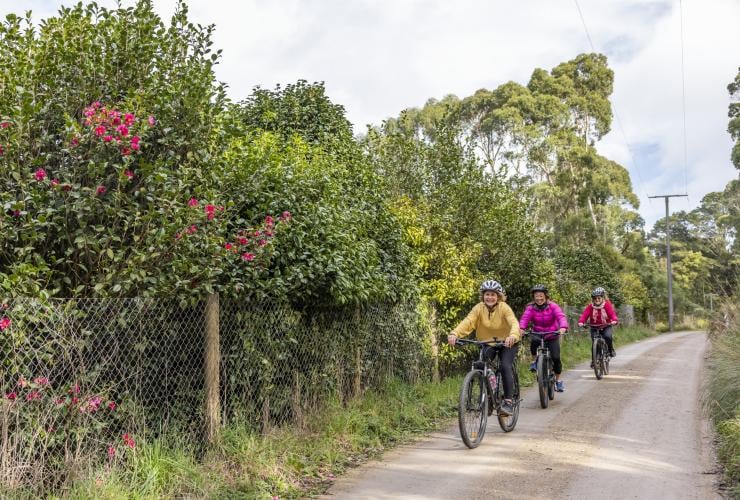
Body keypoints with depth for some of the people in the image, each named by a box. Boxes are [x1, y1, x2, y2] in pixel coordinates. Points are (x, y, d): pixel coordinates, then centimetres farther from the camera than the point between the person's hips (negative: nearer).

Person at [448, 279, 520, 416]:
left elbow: (514, 323, -35)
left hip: (507, 343, -3)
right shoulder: (479, 308, -14)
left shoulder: (504, 307, -20)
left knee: (505, 366, -24)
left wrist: (513, 336, -58)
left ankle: (508, 402, -18)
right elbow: (467, 322, -29)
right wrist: (454, 334, -48)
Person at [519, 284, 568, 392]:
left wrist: (563, 328, -50)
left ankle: (558, 380, 13)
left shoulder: (553, 306, -14)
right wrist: (521, 329, -47)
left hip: (552, 336, 0)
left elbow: (561, 317, -29)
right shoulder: (531, 307, -11)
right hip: (537, 334, 0)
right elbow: (524, 318, -26)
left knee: (556, 358, -12)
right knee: (534, 340, -36)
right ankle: (534, 362, -10)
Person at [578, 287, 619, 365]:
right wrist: (581, 322, -36)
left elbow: (612, 313, -21)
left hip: (606, 326, -1)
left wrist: (614, 320, -42)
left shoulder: (607, 305, -10)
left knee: (608, 336, -30)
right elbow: (585, 314, -17)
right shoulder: (590, 306, -8)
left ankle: (611, 350, -1)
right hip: (594, 327, 1)